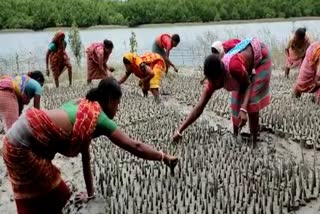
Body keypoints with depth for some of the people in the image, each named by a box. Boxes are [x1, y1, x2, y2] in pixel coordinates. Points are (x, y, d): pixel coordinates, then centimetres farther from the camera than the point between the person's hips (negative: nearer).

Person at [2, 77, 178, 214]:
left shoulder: (85, 109, 17)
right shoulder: (99, 119, -7)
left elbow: (85, 156, 21)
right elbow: (135, 147, -6)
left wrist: (90, 191, 26)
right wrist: (164, 157, 7)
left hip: (18, 140, 9)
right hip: (23, 146, -9)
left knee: (40, 197, 23)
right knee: (56, 198, 8)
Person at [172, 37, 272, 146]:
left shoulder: (234, 66, -44)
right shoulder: (214, 80, -25)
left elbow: (248, 84, -25)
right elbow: (199, 107, -24)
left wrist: (243, 109, -39)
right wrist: (179, 130, -26)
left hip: (260, 54, -5)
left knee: (251, 99, -11)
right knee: (236, 100, 2)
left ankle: (254, 139, 2)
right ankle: (236, 135, 17)